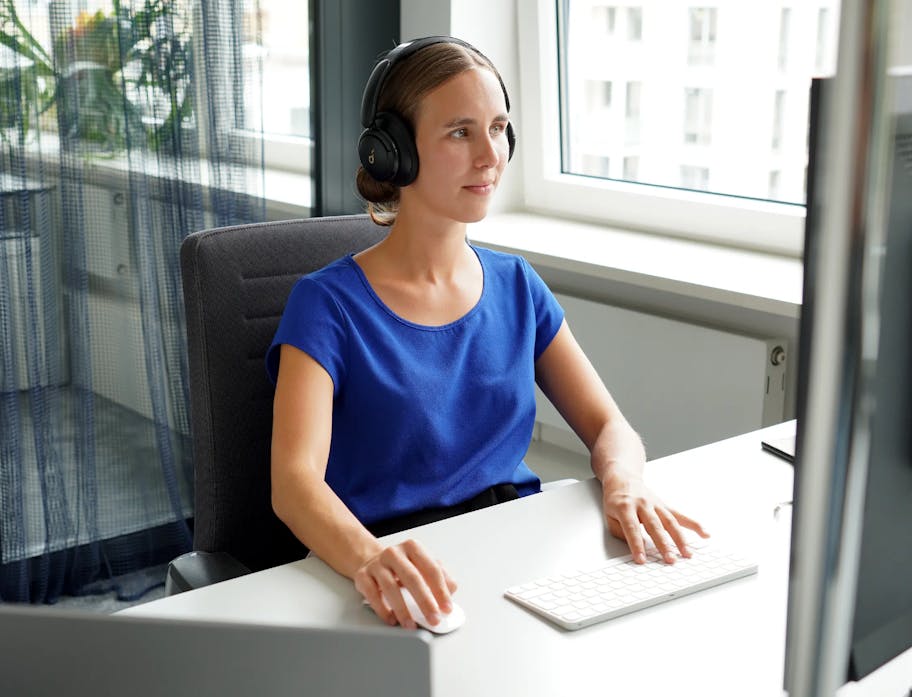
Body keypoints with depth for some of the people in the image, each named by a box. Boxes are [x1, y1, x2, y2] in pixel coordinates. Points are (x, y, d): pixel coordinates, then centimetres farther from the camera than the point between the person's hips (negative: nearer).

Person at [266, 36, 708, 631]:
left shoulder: (517, 287, 11)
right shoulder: (329, 305, -6)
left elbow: (608, 425, 8)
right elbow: (295, 481, -19)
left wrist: (623, 485, -17)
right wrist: (369, 559, -41)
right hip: (411, 584, -4)